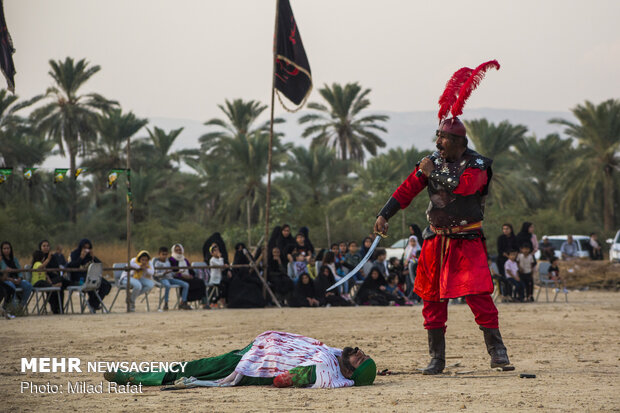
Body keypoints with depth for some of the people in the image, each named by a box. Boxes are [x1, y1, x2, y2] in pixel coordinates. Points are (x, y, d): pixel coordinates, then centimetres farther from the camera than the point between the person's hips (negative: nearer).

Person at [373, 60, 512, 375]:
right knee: (433, 299, 5)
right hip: (437, 240, 5)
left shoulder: (477, 165, -7)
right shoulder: (433, 162, 8)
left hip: (467, 242, -5)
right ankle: (436, 358, 12)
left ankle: (497, 352, -8)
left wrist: (433, 172, -18)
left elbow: (463, 185, -26)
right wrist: (385, 214, -5)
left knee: (479, 296, -14)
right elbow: (407, 189, 5)